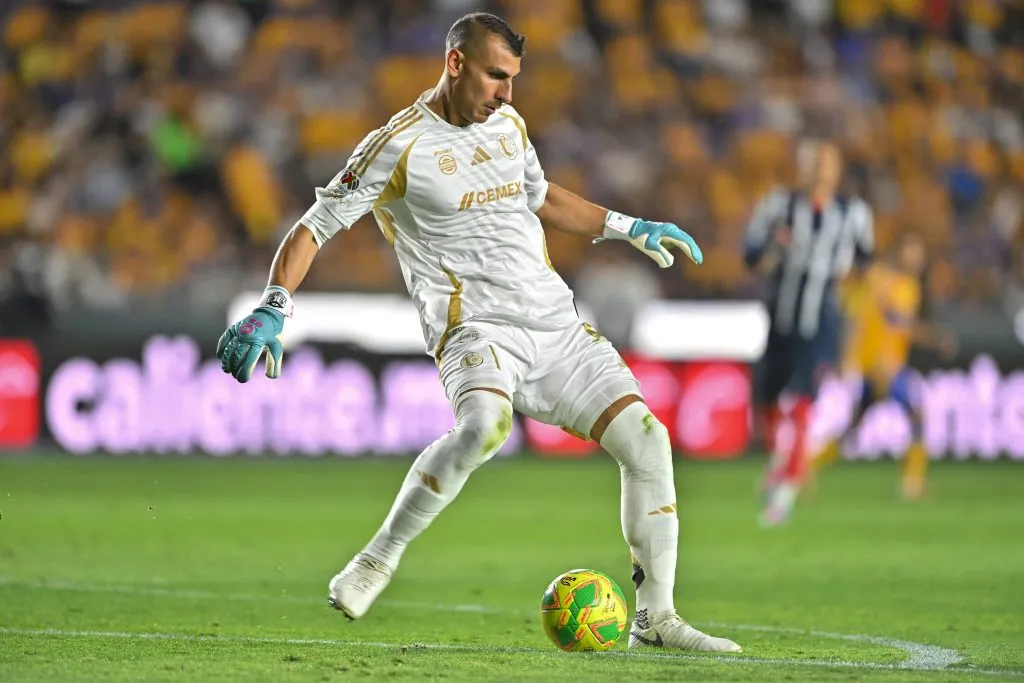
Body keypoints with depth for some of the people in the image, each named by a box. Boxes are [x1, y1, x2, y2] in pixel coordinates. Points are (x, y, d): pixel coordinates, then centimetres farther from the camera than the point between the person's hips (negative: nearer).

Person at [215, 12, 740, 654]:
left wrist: (626, 227, 29)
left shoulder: (507, 123, 14)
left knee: (646, 438, -5)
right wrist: (275, 308, -17)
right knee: (484, 425, -37)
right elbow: (315, 227, -4)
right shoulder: (398, 146, -6)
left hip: (556, 320, 7)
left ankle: (655, 618, 5)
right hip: (475, 326, -7)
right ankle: (380, 558, -18)